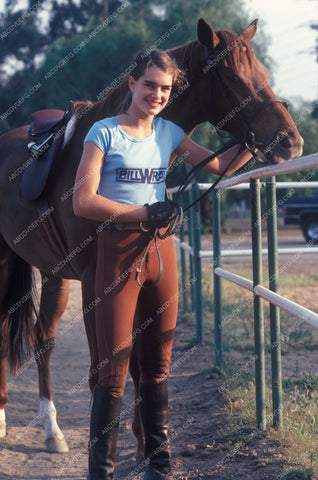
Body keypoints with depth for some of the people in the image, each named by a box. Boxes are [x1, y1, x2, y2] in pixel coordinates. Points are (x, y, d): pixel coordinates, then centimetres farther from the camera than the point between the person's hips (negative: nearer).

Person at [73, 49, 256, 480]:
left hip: (161, 250, 5)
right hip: (119, 251, -5)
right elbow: (83, 202, -12)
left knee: (158, 364, 12)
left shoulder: (169, 133, 11)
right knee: (114, 368, -4)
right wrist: (145, 212, -17)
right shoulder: (106, 133, -5)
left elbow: (222, 166, 16)